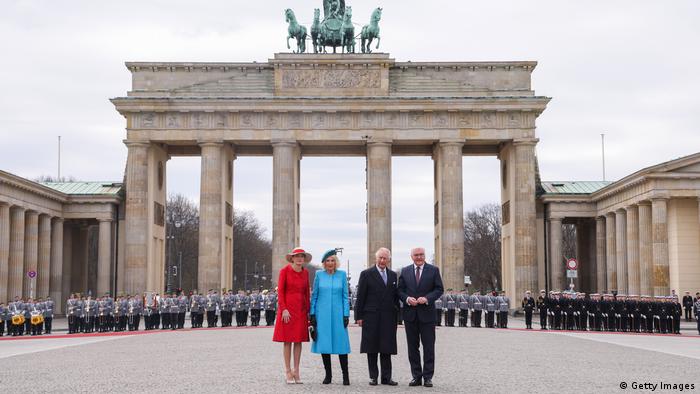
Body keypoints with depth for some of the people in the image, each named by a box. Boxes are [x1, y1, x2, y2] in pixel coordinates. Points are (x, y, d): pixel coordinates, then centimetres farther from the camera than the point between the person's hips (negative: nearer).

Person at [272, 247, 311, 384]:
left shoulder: (305, 272, 8)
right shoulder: (285, 271, -5)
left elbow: (307, 293, 12)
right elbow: (280, 291, -7)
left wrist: (308, 311, 8)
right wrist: (284, 309, -14)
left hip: (301, 310, 4)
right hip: (287, 308, -4)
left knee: (299, 340, 4)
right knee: (287, 340, -1)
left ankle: (296, 372, 10)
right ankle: (288, 372, 4)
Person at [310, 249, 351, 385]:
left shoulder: (342, 274, 4)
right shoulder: (319, 275, 5)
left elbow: (345, 296, 5)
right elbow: (314, 295, 8)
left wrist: (346, 314, -2)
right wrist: (312, 314, 2)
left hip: (338, 314, -1)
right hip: (322, 314, 1)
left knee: (341, 343, -4)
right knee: (324, 343, 3)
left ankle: (345, 375, 3)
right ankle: (328, 374, 13)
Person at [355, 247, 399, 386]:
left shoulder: (393, 275, 13)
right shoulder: (366, 274, 0)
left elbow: (396, 296, 16)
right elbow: (360, 297, -2)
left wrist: (397, 315, 9)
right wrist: (359, 316, -6)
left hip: (388, 318, 3)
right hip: (371, 317, -3)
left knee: (387, 348, 4)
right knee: (372, 348, 2)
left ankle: (386, 377, 9)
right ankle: (373, 376, 10)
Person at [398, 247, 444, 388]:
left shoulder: (433, 270, 3)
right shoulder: (405, 271, 9)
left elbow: (439, 289, 0)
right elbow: (400, 290, 8)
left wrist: (427, 298, -15)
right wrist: (407, 298, -12)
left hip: (427, 313, -2)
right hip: (410, 314, 2)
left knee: (428, 347, 0)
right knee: (413, 347, 6)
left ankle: (428, 377, 5)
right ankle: (416, 376, 12)